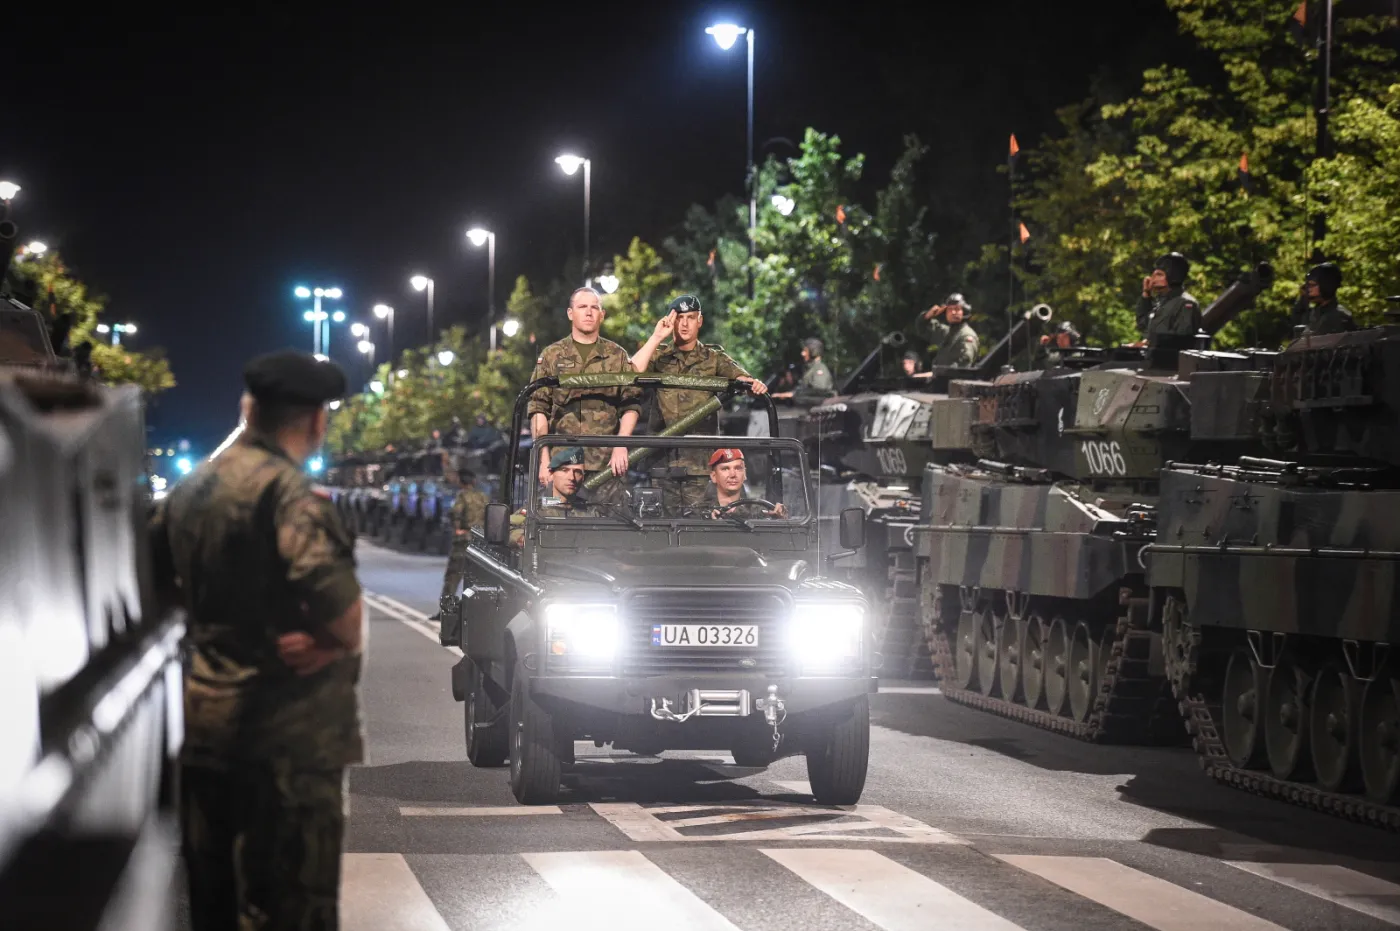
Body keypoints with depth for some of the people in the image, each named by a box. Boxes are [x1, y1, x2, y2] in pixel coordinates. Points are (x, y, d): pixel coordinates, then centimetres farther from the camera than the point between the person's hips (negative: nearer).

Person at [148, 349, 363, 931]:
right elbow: (331, 594, -28)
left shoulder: (191, 488, 11)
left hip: (202, 724, 8)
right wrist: (346, 639, -8)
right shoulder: (288, 489, -16)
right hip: (285, 730, -8)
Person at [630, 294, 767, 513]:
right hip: (664, 460, 1)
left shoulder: (714, 358, 12)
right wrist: (656, 337, -7)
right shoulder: (659, 357, 14)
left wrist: (754, 384, -28)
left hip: (700, 461, -1)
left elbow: (739, 376, -5)